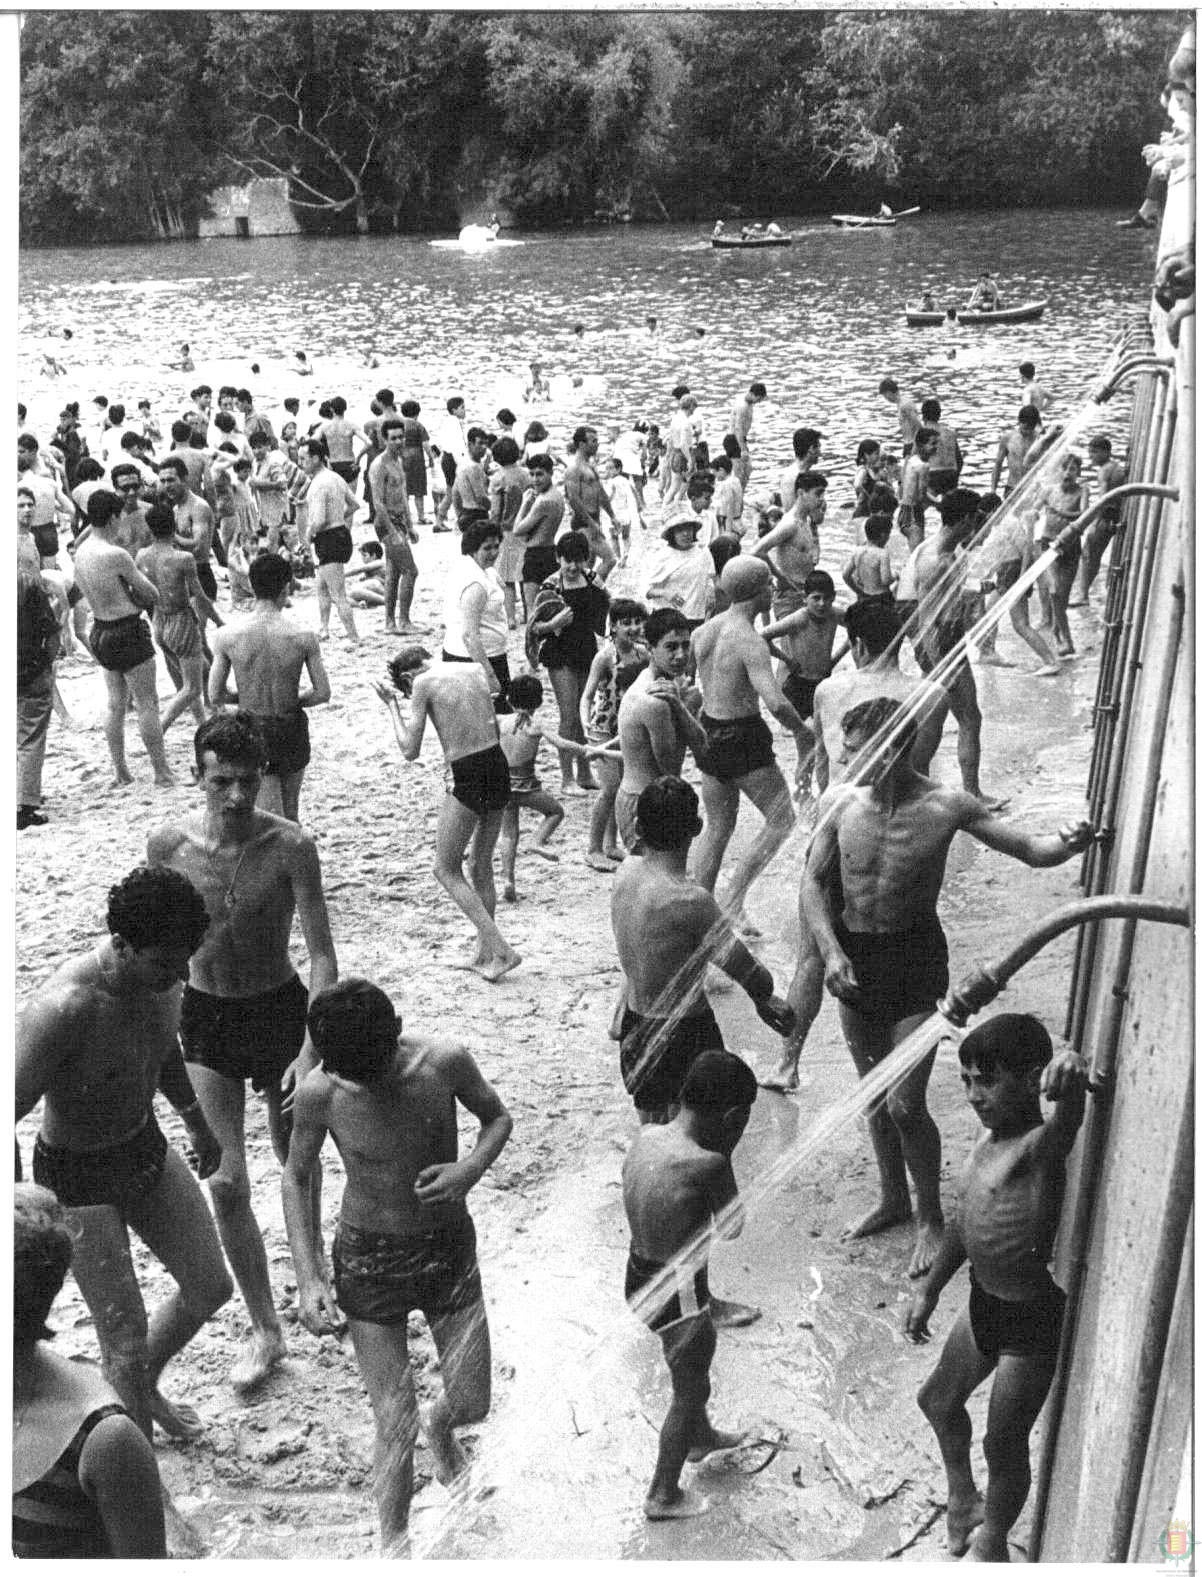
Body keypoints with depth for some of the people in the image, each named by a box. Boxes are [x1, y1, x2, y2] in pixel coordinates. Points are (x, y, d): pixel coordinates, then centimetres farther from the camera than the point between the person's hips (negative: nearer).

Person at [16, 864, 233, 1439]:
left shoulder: (160, 973, -12)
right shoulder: (63, 1008, -35)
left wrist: (196, 1121, 24)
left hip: (147, 1146, 7)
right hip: (78, 1178, -7)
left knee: (210, 1288, 17)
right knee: (125, 1339, -2)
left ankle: (143, 1388, 45)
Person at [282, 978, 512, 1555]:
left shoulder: (446, 1063, -20)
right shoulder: (319, 1095, -20)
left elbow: (497, 1117, 0)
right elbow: (297, 1178, -3)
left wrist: (471, 1167, -21)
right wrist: (308, 1278, -10)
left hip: (449, 1247, 2)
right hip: (367, 1258, -1)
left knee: (473, 1404, 10)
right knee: (394, 1424, 0)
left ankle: (440, 1425, 47)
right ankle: (393, 1543, 25)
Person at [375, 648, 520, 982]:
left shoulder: (424, 683, -6)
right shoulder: (475, 670, 12)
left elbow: (410, 751, -4)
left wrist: (393, 706, 6)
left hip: (468, 777, -7)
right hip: (499, 766, 7)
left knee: (446, 869, 6)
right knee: (482, 866, 20)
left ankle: (500, 950, -3)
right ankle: (484, 952, 27)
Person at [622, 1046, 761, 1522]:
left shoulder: (645, 1137, -9)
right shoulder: (707, 1164, -30)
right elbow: (732, 1228, -15)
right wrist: (727, 1151, -12)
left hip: (639, 1278, 8)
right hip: (680, 1295, -7)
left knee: (694, 1365, 33)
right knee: (690, 1390, 18)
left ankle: (701, 1437, 59)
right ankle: (663, 1496, 36)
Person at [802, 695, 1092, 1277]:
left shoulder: (946, 806, -15)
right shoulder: (844, 803, -8)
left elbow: (1029, 849, -10)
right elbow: (814, 882, 0)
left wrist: (1066, 843, -33)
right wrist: (831, 952, -12)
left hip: (915, 957, -4)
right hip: (854, 957, 4)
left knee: (904, 1104, -5)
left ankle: (930, 1217, 20)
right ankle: (893, 1199, 39)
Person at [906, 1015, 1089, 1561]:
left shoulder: (1038, 1147, -28)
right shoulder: (990, 1138, -2)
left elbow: (1065, 1124, -53)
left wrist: (1071, 1078, -76)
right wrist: (929, 1289, 18)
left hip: (1034, 1318, -8)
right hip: (985, 1301, 8)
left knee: (1004, 1444, 10)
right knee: (938, 1400, 25)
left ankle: (992, 1539, 38)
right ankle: (961, 1492, 52)